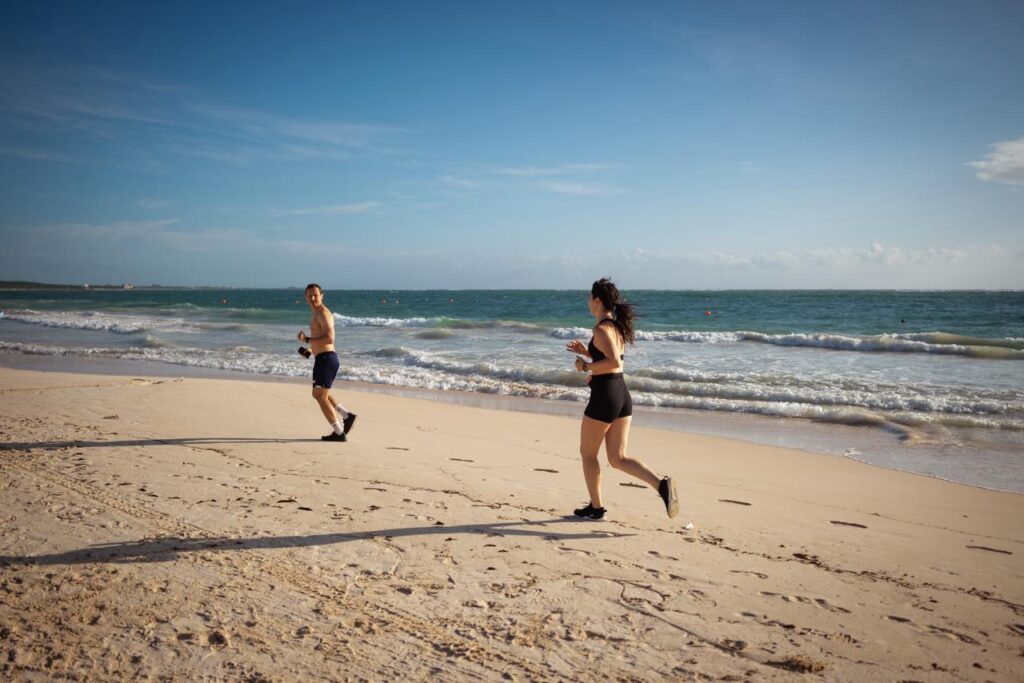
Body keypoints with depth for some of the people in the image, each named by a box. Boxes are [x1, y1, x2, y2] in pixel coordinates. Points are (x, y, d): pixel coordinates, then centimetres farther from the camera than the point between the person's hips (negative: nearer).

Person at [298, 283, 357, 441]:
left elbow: (329, 338, -25)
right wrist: (310, 349, 17)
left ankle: (339, 433, 0)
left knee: (321, 396, -4)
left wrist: (306, 339, -22)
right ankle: (346, 416, 19)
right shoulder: (317, 314, 19)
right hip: (324, 359, 10)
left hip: (326, 358, -10)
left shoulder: (322, 313, -13)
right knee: (318, 394, 21)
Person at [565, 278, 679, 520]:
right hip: (622, 395, 9)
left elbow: (614, 362, -27)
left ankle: (596, 507, 21)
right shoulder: (617, 326, 13)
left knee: (587, 454, 11)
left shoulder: (601, 329, -15)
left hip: (604, 398, -8)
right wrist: (586, 352, 20)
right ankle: (661, 484, -10)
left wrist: (586, 366, -15)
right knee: (618, 458, 9)